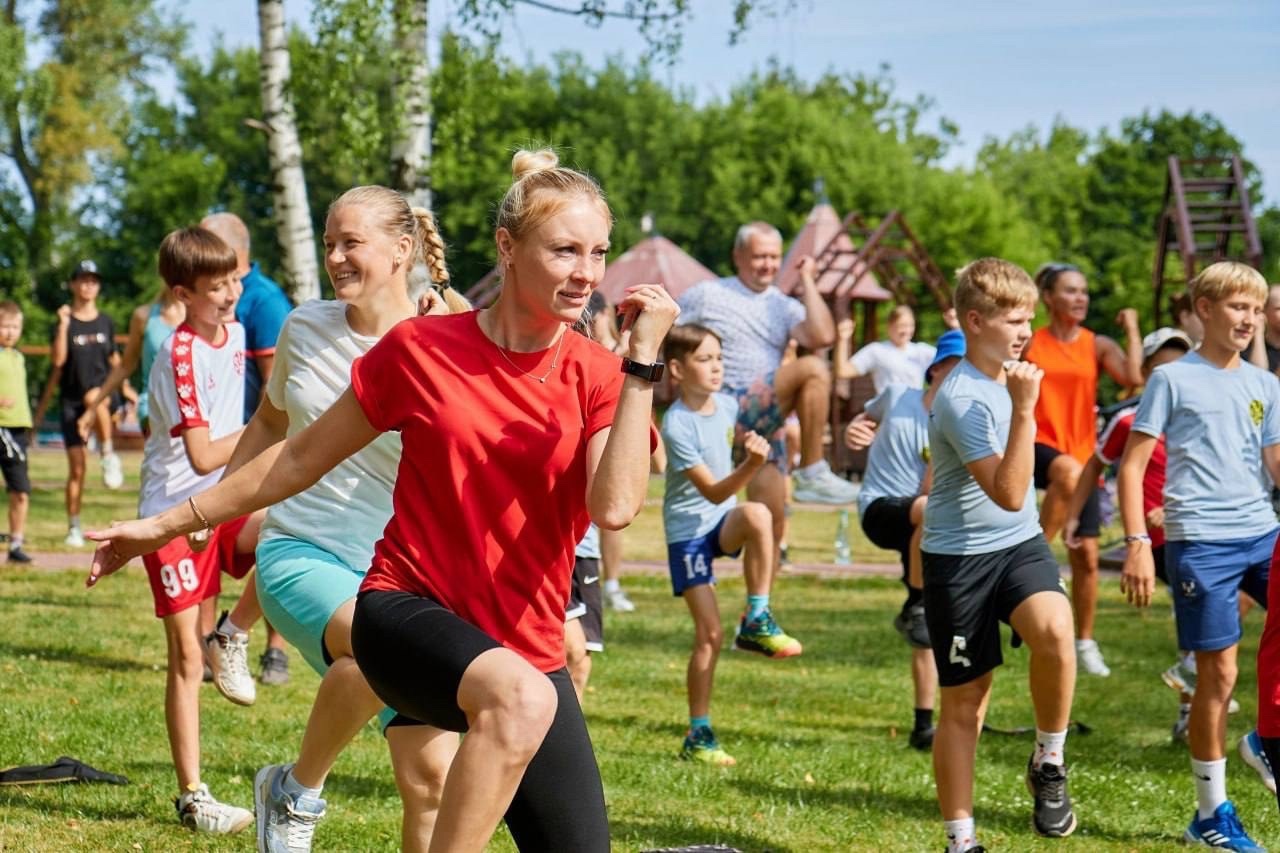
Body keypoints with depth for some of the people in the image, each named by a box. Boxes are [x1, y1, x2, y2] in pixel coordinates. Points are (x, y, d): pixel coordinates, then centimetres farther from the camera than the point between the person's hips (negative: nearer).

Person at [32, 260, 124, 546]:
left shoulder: (106, 323, 8)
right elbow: (58, 361, -11)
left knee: (94, 397, -39)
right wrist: (64, 325, -15)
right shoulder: (65, 322, 1)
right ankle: (74, 527, 9)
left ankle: (109, 455, -24)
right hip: (71, 401, 0)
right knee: (76, 468, -2)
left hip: (102, 395, 0)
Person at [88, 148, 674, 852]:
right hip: (407, 610, -4)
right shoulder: (419, 349, -2)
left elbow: (615, 507, -19)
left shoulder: (600, 376, -1)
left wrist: (642, 361, -18)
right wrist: (170, 523, 14)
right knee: (519, 694, -38)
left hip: (528, 649, 4)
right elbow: (303, 458, 9)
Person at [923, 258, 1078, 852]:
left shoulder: (1005, 376, 8)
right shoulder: (963, 398, -19)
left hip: (1020, 544, 6)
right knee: (964, 702, 2)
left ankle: (1048, 764, -7)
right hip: (960, 557, -5)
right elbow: (1008, 493, -27)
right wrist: (1024, 408, -30)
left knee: (1055, 630, -27)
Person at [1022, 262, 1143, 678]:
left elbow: (1134, 378, -14)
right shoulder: (1030, 344, 2)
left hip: (1083, 455, 3)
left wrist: (1131, 329, -8)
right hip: (1039, 446, -3)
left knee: (1087, 554, 3)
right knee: (1068, 472, -40)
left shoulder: (1098, 345, 3)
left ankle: (1085, 642, 18)